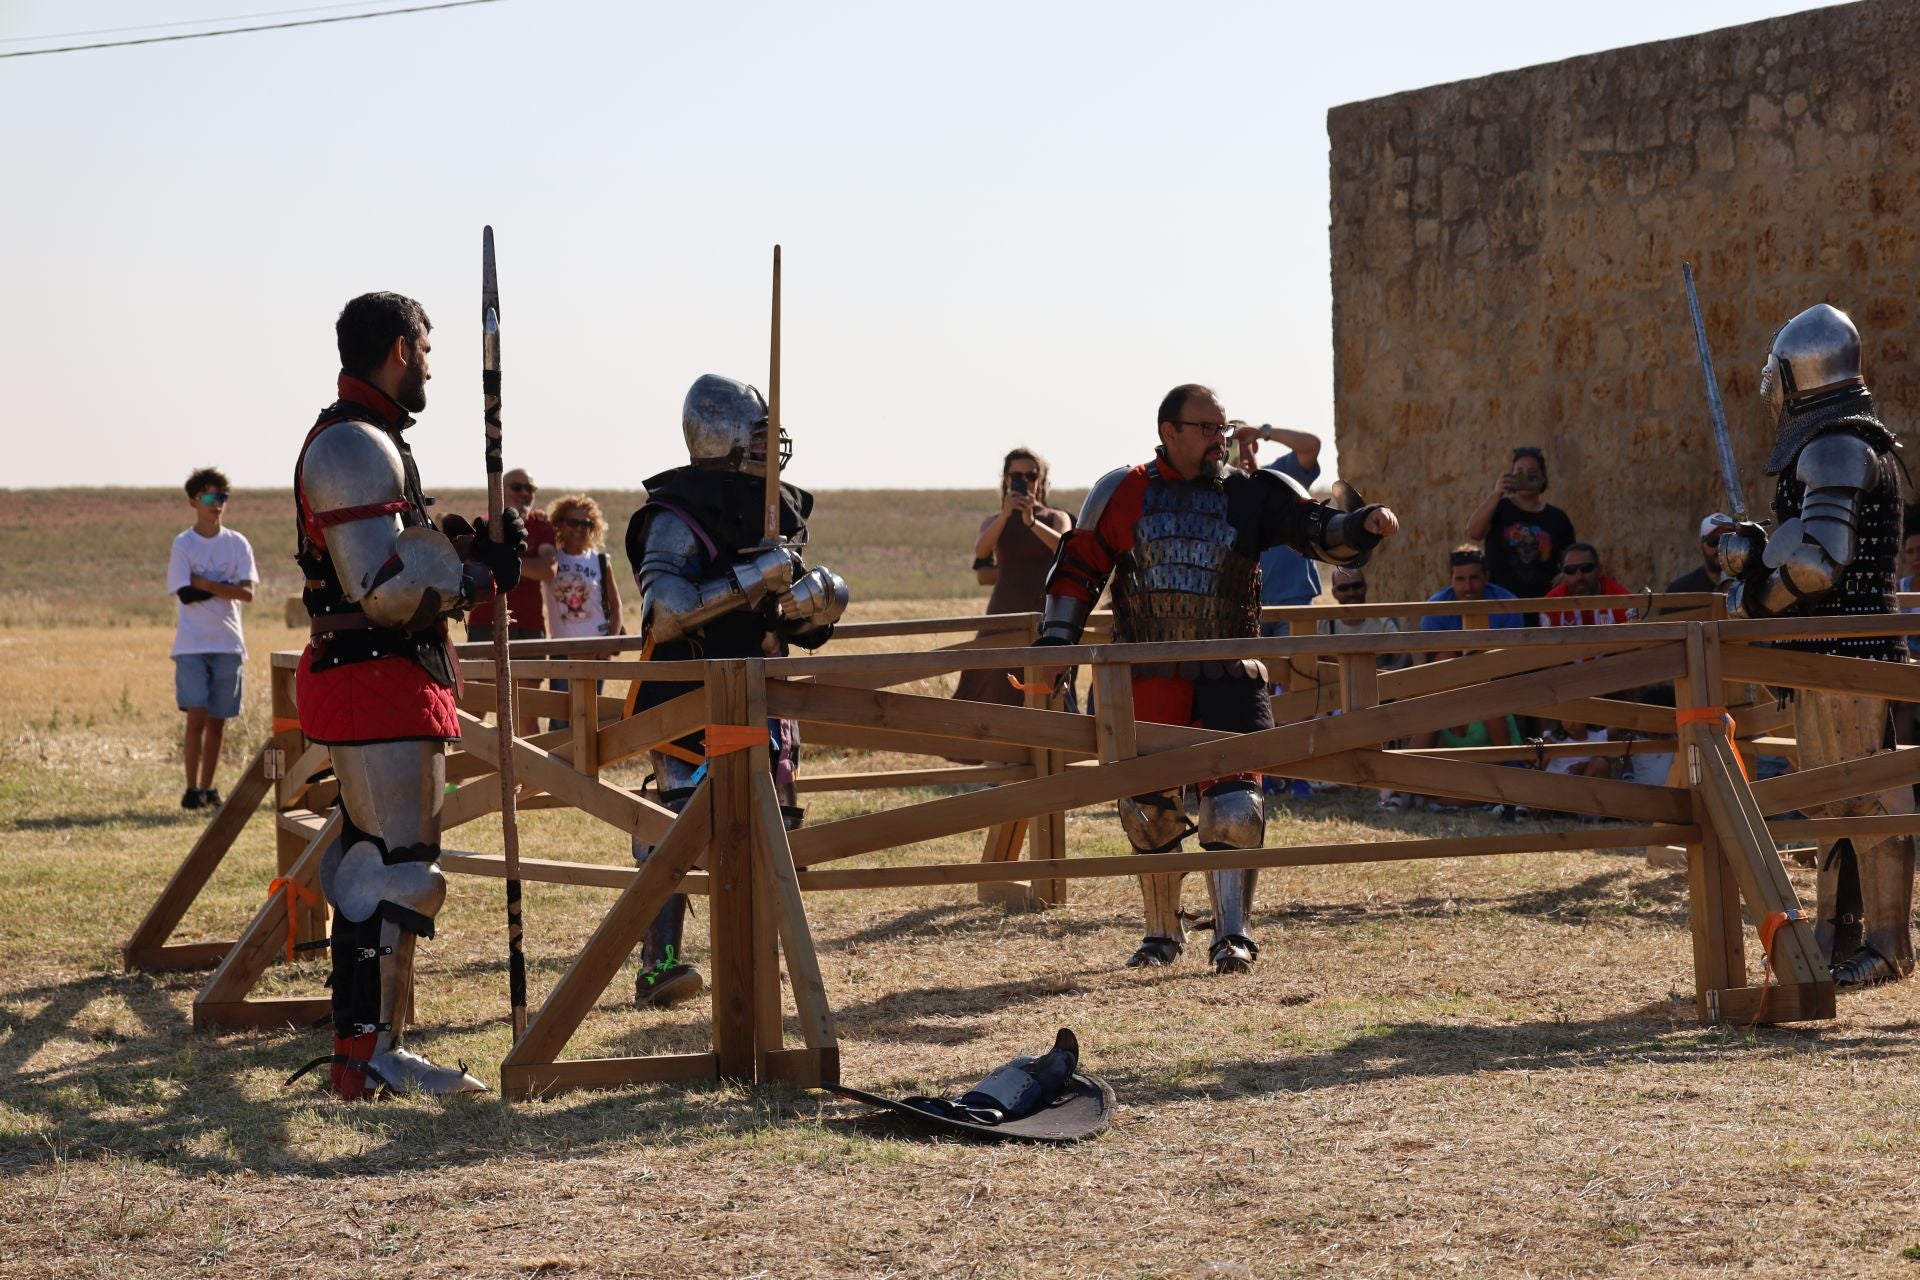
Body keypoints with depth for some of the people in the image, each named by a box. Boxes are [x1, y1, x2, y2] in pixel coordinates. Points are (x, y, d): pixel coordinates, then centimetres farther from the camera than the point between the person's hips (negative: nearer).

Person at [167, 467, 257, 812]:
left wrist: (205, 584, -11)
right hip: (191, 644, -2)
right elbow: (185, 594, -9)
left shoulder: (238, 544, 5)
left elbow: (247, 593, -5)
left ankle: (208, 787, 16)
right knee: (197, 717, -10)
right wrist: (225, 587, -7)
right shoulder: (183, 545, 0)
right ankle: (192, 788, -4)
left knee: (217, 720, 6)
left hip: (228, 644, 2)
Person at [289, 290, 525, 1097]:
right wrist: (479, 569, -12)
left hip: (383, 681, 11)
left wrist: (467, 545, 7)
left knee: (373, 868, 15)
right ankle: (367, 1053, -9)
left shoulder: (366, 442, 19)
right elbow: (386, 588, -23)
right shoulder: (356, 448, -16)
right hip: (377, 684, -11)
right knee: (399, 870, -10)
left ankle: (366, 1044, 21)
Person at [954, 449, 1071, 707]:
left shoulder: (1057, 519, 7)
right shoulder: (994, 521, 11)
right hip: (1005, 614, 1)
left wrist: (1032, 522, -30)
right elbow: (981, 551, -10)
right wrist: (1005, 514, -24)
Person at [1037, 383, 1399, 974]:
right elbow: (1078, 567, 8)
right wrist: (1055, 642, 1)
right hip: (1147, 679, 0)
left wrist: (1363, 525, -26)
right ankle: (1162, 932, 23)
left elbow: (1316, 527, -6)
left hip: (1228, 675, 0)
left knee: (1233, 804, -12)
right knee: (1149, 807, 6)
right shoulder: (1123, 494, 3)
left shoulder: (1252, 495, 3)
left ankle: (1232, 935, -8)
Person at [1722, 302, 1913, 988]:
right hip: (1826, 649, 11)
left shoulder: (1836, 448, -15)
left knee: (1865, 793, -8)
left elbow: (1816, 565, -23)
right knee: (1830, 794, 16)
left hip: (1845, 647, -11)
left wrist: (1753, 601, -9)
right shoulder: (1833, 444, 18)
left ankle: (1886, 944, -6)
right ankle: (1836, 933, 23)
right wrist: (1750, 551, 9)